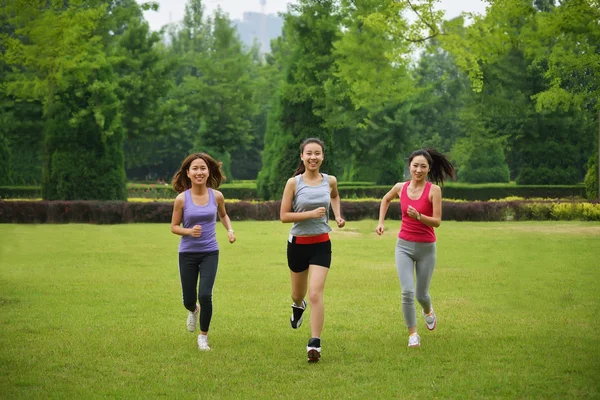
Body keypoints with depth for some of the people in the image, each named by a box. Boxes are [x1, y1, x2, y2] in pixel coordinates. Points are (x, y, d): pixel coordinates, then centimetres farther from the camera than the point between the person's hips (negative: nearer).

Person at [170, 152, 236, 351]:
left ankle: (203, 336, 7)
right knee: (188, 299, 9)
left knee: (205, 295, -14)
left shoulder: (216, 196, -5)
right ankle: (194, 311, 49)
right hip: (187, 253, 0)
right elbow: (174, 227, -2)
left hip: (210, 252, 0)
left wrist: (230, 230, -1)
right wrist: (189, 231, -21)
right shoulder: (182, 198, -11)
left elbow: (223, 215, 17)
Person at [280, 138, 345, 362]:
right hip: (298, 243, 0)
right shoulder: (294, 183, -9)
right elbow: (284, 216, -11)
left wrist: (338, 216, 9)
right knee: (298, 293, 19)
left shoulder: (330, 181, -1)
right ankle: (298, 306, 57)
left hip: (321, 244, 0)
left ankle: (315, 344, -12)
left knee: (315, 295, -14)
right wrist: (310, 213, -21)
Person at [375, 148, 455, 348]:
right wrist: (381, 222, 14)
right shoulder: (401, 187, -1)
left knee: (421, 294, 10)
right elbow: (386, 199, 22)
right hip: (404, 246, 2)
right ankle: (412, 333, 3)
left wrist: (419, 216, -31)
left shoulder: (433, 190, -12)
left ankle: (428, 311, 46)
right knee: (407, 292, -12)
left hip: (426, 248, -2)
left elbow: (437, 221, -14)